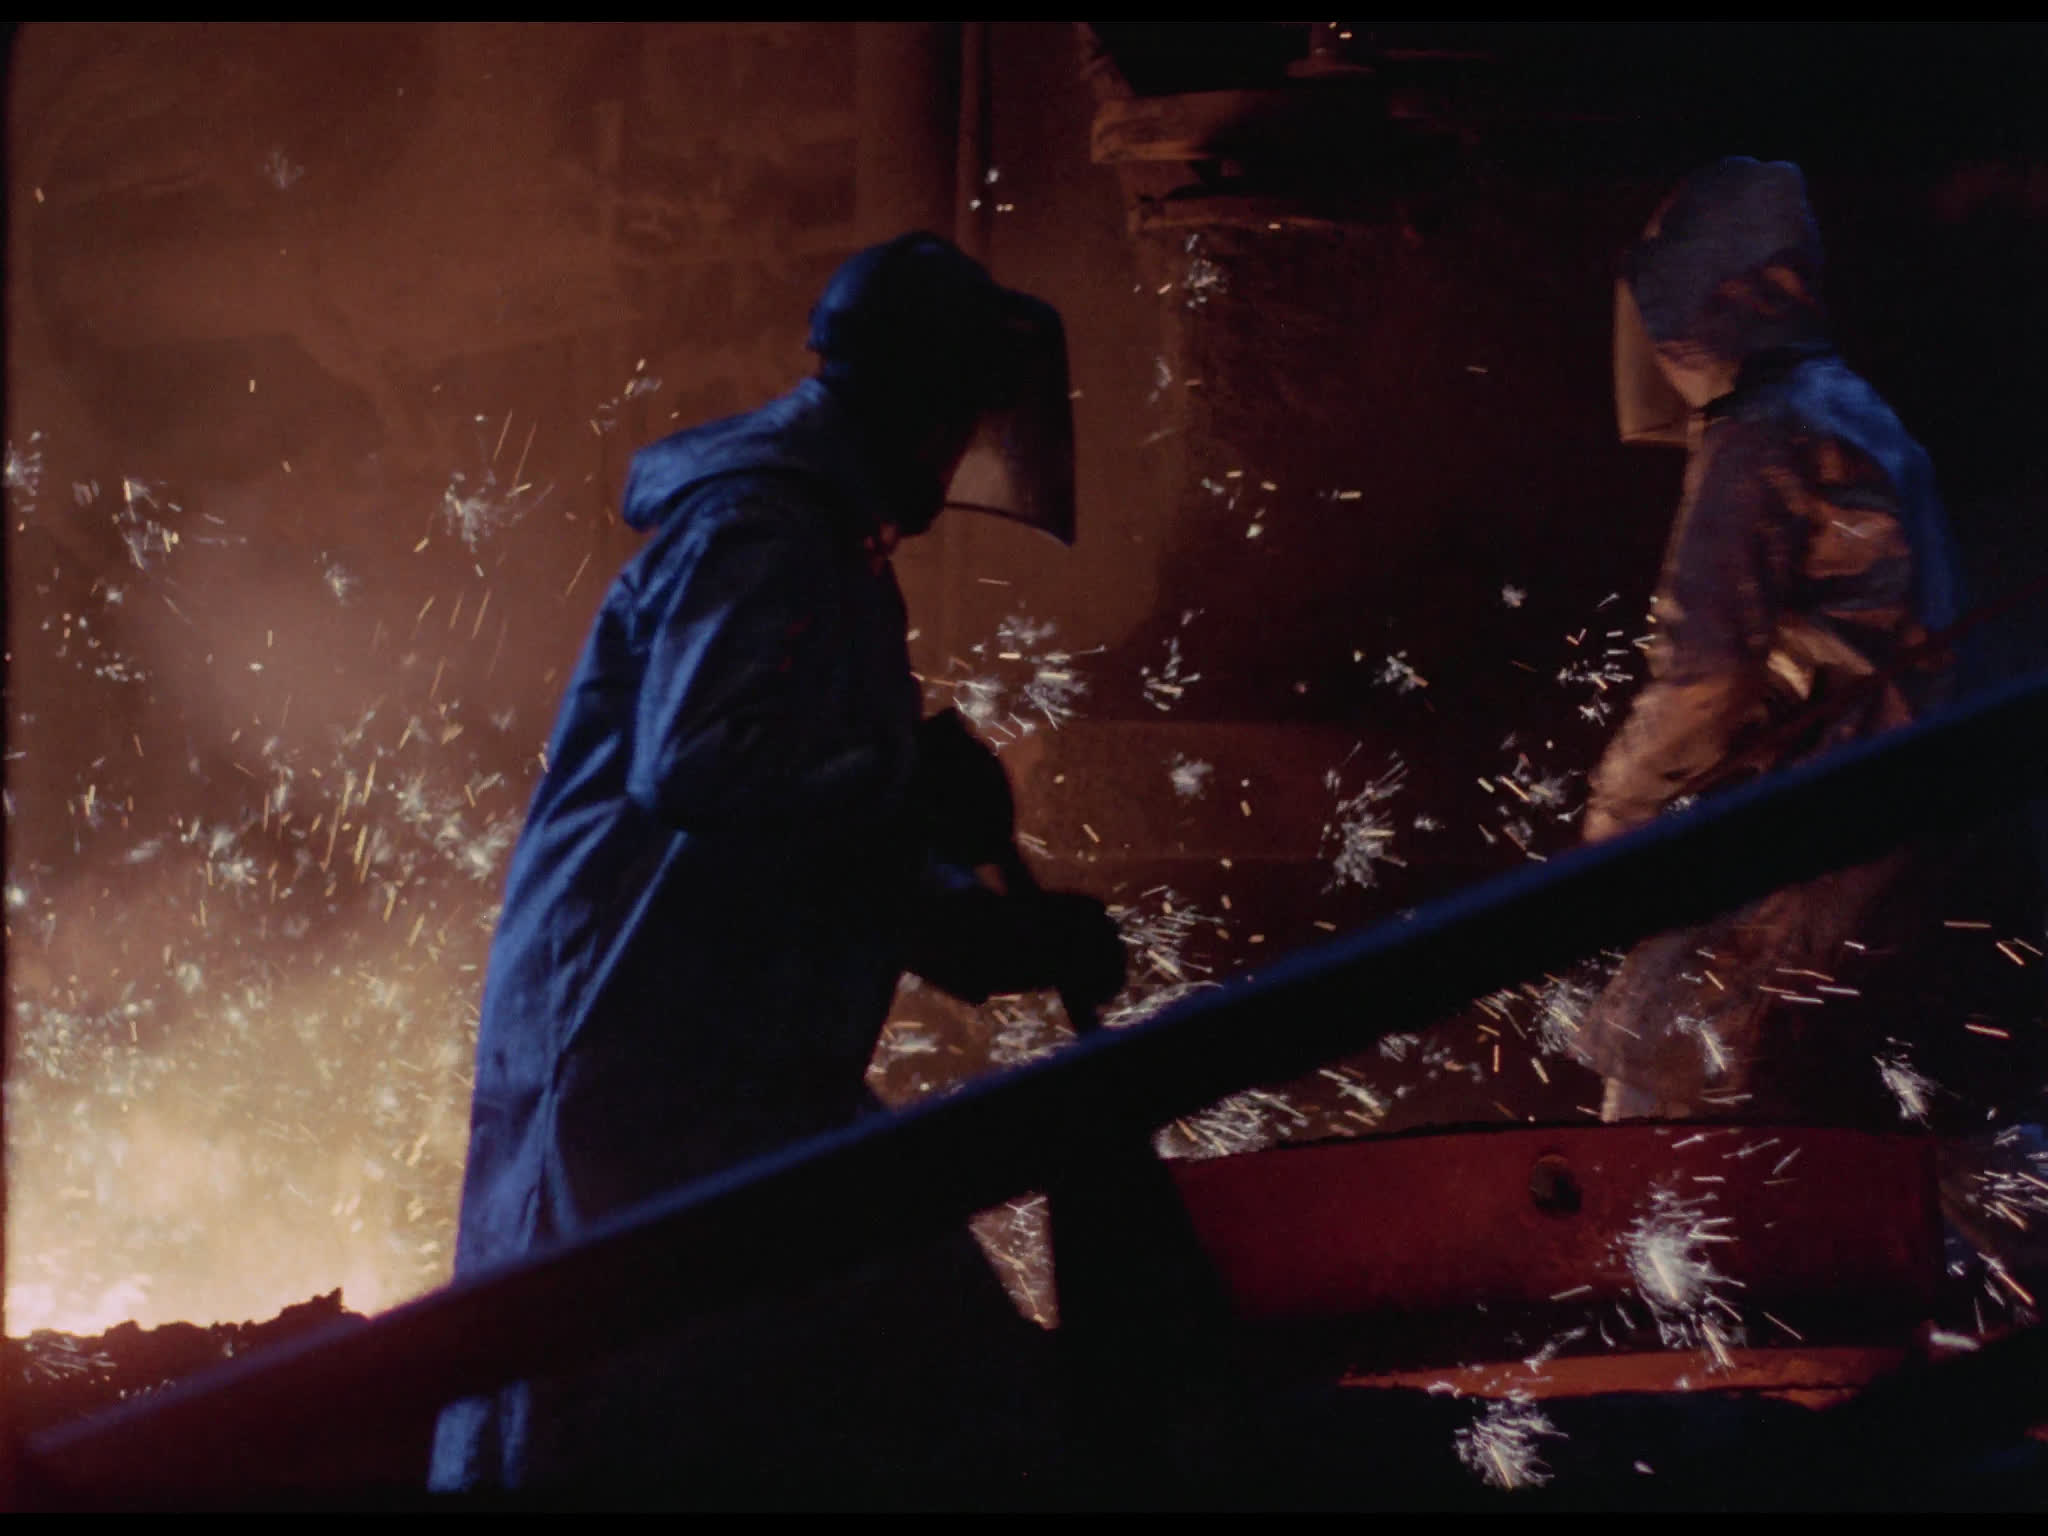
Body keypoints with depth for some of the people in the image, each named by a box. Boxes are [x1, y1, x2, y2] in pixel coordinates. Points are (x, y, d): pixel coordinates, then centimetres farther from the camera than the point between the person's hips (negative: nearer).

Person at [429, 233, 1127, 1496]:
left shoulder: (830, 555, 21)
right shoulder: (755, 536, -11)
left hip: (747, 1079, 11)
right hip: (643, 1071, -10)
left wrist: (1012, 934, 8)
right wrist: (916, 780, -16)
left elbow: (841, 860, 22)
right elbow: (698, 767, -27)